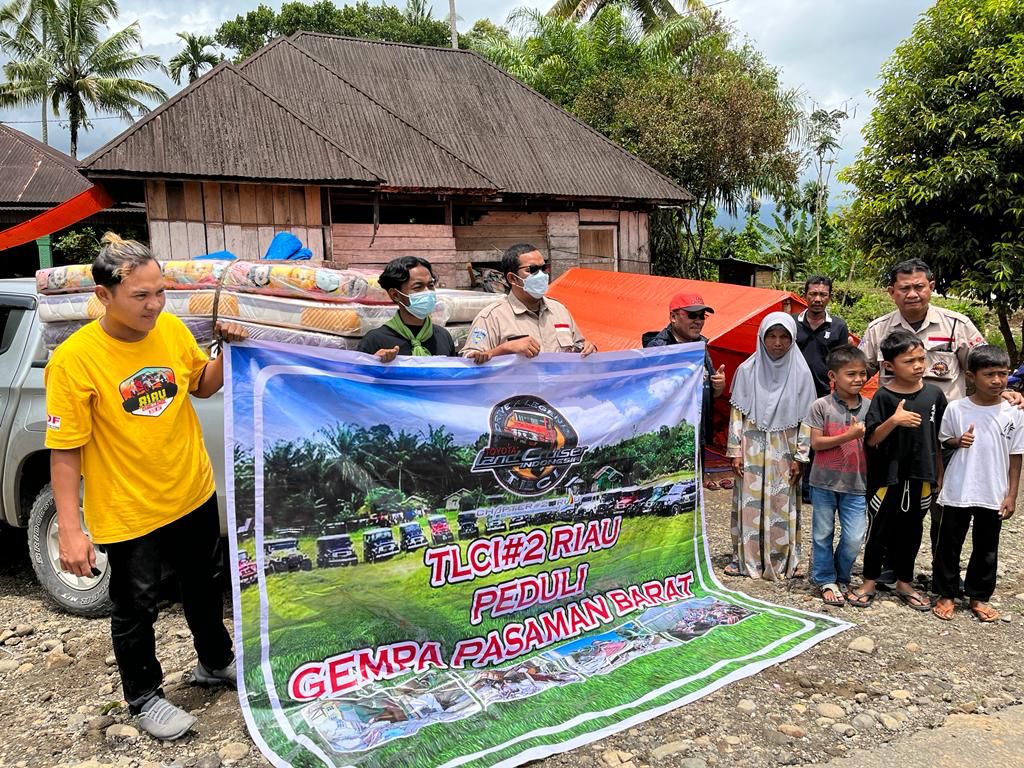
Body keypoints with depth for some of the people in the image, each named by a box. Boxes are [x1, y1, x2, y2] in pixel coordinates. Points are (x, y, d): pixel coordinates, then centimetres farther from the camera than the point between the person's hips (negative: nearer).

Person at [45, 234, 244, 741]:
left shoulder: (172, 329, -7)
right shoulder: (73, 359, -22)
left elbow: (202, 386, 10)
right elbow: (64, 451, -18)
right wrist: (69, 530, -19)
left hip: (194, 495, 5)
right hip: (127, 514, -5)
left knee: (202, 587, 24)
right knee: (136, 609, 14)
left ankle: (216, 663, 47)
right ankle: (144, 698, 38)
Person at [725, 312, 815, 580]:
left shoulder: (801, 373, -3)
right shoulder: (747, 370, -3)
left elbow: (806, 418, -1)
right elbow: (737, 412, 1)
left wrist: (799, 457, -3)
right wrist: (735, 451, -2)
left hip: (784, 451, 0)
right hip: (752, 449, 0)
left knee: (783, 505, 5)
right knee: (749, 503, 4)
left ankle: (785, 560, 16)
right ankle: (744, 557, 14)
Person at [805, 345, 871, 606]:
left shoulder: (869, 407, 2)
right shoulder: (821, 406, -7)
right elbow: (816, 443, -11)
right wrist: (848, 436, -18)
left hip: (856, 484, 2)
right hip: (825, 481, -2)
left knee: (854, 538, 1)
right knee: (823, 533, 10)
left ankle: (841, 577, 27)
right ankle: (826, 580, 27)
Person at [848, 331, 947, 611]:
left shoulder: (934, 394, 0)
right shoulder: (884, 396, -11)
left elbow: (940, 437, 10)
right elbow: (871, 440, -11)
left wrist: (939, 474, 11)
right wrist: (893, 421, -27)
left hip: (920, 477, 4)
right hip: (887, 476, -3)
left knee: (911, 530, 15)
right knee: (880, 529, 8)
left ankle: (904, 583, 31)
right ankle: (869, 582, 23)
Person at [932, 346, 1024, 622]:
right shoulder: (956, 409, -8)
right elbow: (944, 441, 6)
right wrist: (957, 441, -16)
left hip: (994, 495, 1)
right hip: (957, 493, -1)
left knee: (986, 549, 14)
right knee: (949, 545, 9)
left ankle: (979, 597, 30)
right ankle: (946, 594, 24)